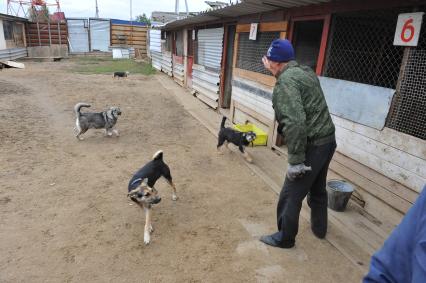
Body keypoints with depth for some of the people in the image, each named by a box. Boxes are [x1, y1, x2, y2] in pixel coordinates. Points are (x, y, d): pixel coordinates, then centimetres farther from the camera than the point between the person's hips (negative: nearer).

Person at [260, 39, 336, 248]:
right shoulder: (305, 71, 9)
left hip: (312, 146, -9)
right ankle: (319, 227, 46)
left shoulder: (285, 81, -18)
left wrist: (296, 160, -25)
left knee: (291, 196, 6)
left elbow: (294, 123, -28)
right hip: (328, 140, 10)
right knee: (318, 188, 26)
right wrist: (274, 70, 27)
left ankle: (285, 238, 23)